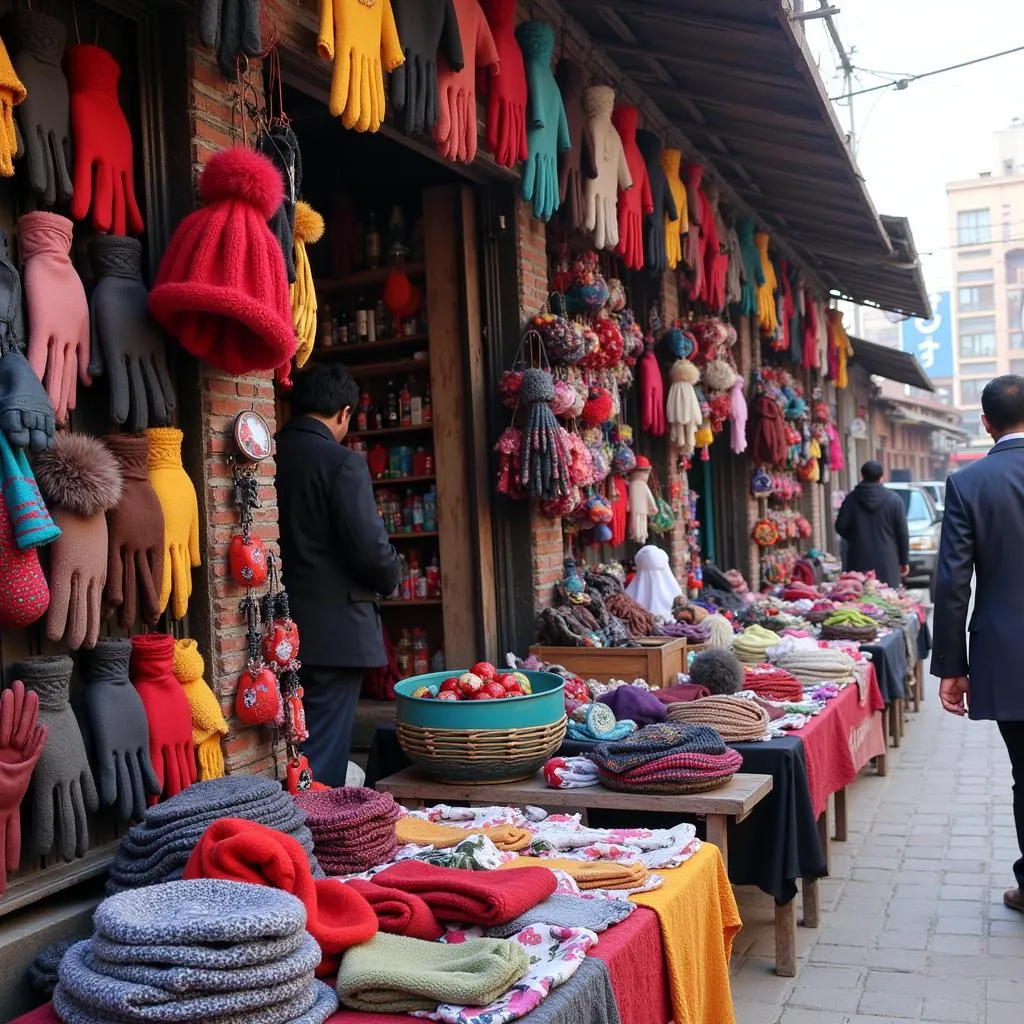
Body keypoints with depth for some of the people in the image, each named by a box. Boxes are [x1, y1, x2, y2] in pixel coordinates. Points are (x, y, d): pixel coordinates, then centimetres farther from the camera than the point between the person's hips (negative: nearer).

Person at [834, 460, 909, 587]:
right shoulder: (894, 500, -1)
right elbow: (902, 533, 0)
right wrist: (904, 561, 8)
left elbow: (840, 527, 1)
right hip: (886, 563, 0)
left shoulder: (851, 499, -1)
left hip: (859, 562, 1)